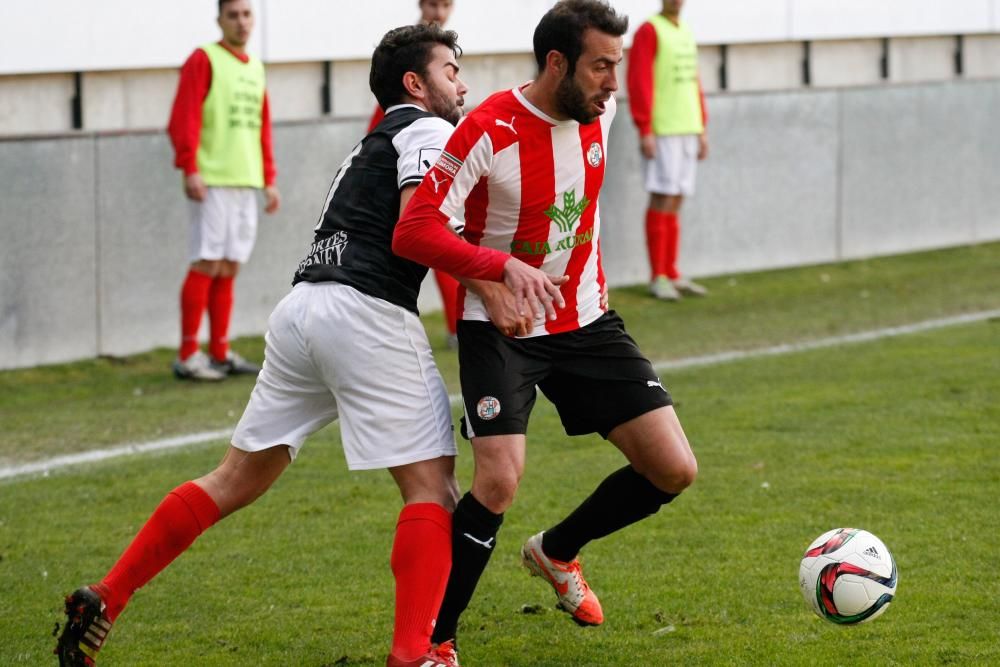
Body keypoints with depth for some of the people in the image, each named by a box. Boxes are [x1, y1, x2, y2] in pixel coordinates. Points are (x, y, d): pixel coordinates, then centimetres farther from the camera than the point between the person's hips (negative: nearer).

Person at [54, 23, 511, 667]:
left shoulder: (376, 142, 30)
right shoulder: (428, 131, 2)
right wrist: (492, 283, -20)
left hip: (303, 303, 8)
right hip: (367, 312, -8)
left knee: (237, 480, 12)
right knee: (433, 487, -4)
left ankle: (106, 598, 8)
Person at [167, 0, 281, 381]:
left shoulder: (255, 69, 19)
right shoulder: (204, 60, -3)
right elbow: (183, 118, -12)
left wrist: (269, 179, 18)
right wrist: (189, 168, -20)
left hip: (245, 181, 7)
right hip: (212, 181, -7)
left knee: (229, 269, 8)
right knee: (207, 264, -9)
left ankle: (220, 353, 12)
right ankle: (187, 357, -7)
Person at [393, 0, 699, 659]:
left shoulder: (600, 111, -3)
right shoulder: (488, 130, -21)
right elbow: (413, 232, -26)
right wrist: (507, 266, -37)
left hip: (587, 325, 6)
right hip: (500, 327, -6)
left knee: (674, 469, -3)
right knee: (499, 481, -23)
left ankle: (557, 551, 24)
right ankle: (435, 640, -4)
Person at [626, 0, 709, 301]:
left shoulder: (685, 33, 17)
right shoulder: (649, 31, -7)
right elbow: (639, 82, -13)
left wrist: (701, 128, 17)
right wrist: (645, 130, -18)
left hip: (688, 129, 7)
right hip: (662, 132, -7)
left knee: (676, 200, 8)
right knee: (663, 199, -8)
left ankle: (672, 273, 11)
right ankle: (658, 278, -5)